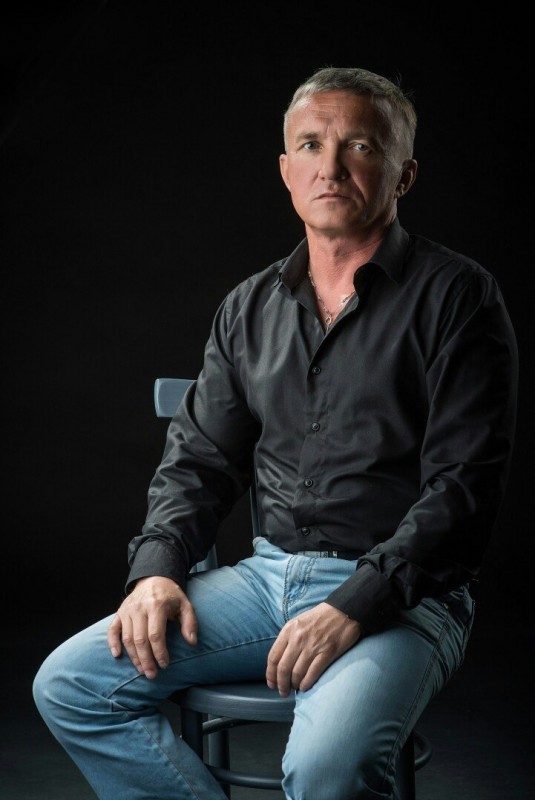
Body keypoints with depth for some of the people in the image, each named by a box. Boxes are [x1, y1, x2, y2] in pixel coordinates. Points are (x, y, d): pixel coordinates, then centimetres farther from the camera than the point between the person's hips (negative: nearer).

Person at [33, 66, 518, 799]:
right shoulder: (251, 308, 13)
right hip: (271, 573, 6)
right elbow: (198, 458, 16)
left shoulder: (456, 296, -5)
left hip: (402, 595, -5)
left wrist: (357, 606, -21)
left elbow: (464, 485, -11)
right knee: (68, 685, -8)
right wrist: (158, 567, -3)